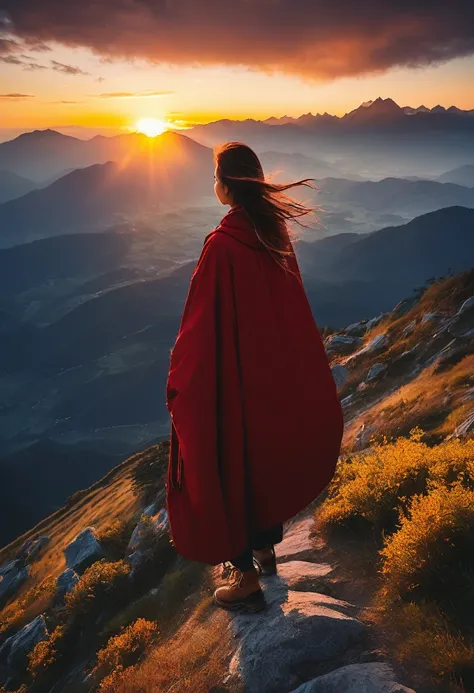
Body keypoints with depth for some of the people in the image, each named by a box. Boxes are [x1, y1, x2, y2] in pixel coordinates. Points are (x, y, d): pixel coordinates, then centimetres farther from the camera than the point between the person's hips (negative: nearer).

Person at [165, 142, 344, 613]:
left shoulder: (222, 244, -22)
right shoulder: (275, 231, -1)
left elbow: (200, 324, -20)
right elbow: (287, 305, 8)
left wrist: (179, 387, -9)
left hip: (231, 377, -7)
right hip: (275, 372, 7)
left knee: (229, 468, 9)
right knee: (267, 459, 22)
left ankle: (247, 579, 23)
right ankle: (265, 549, 42)